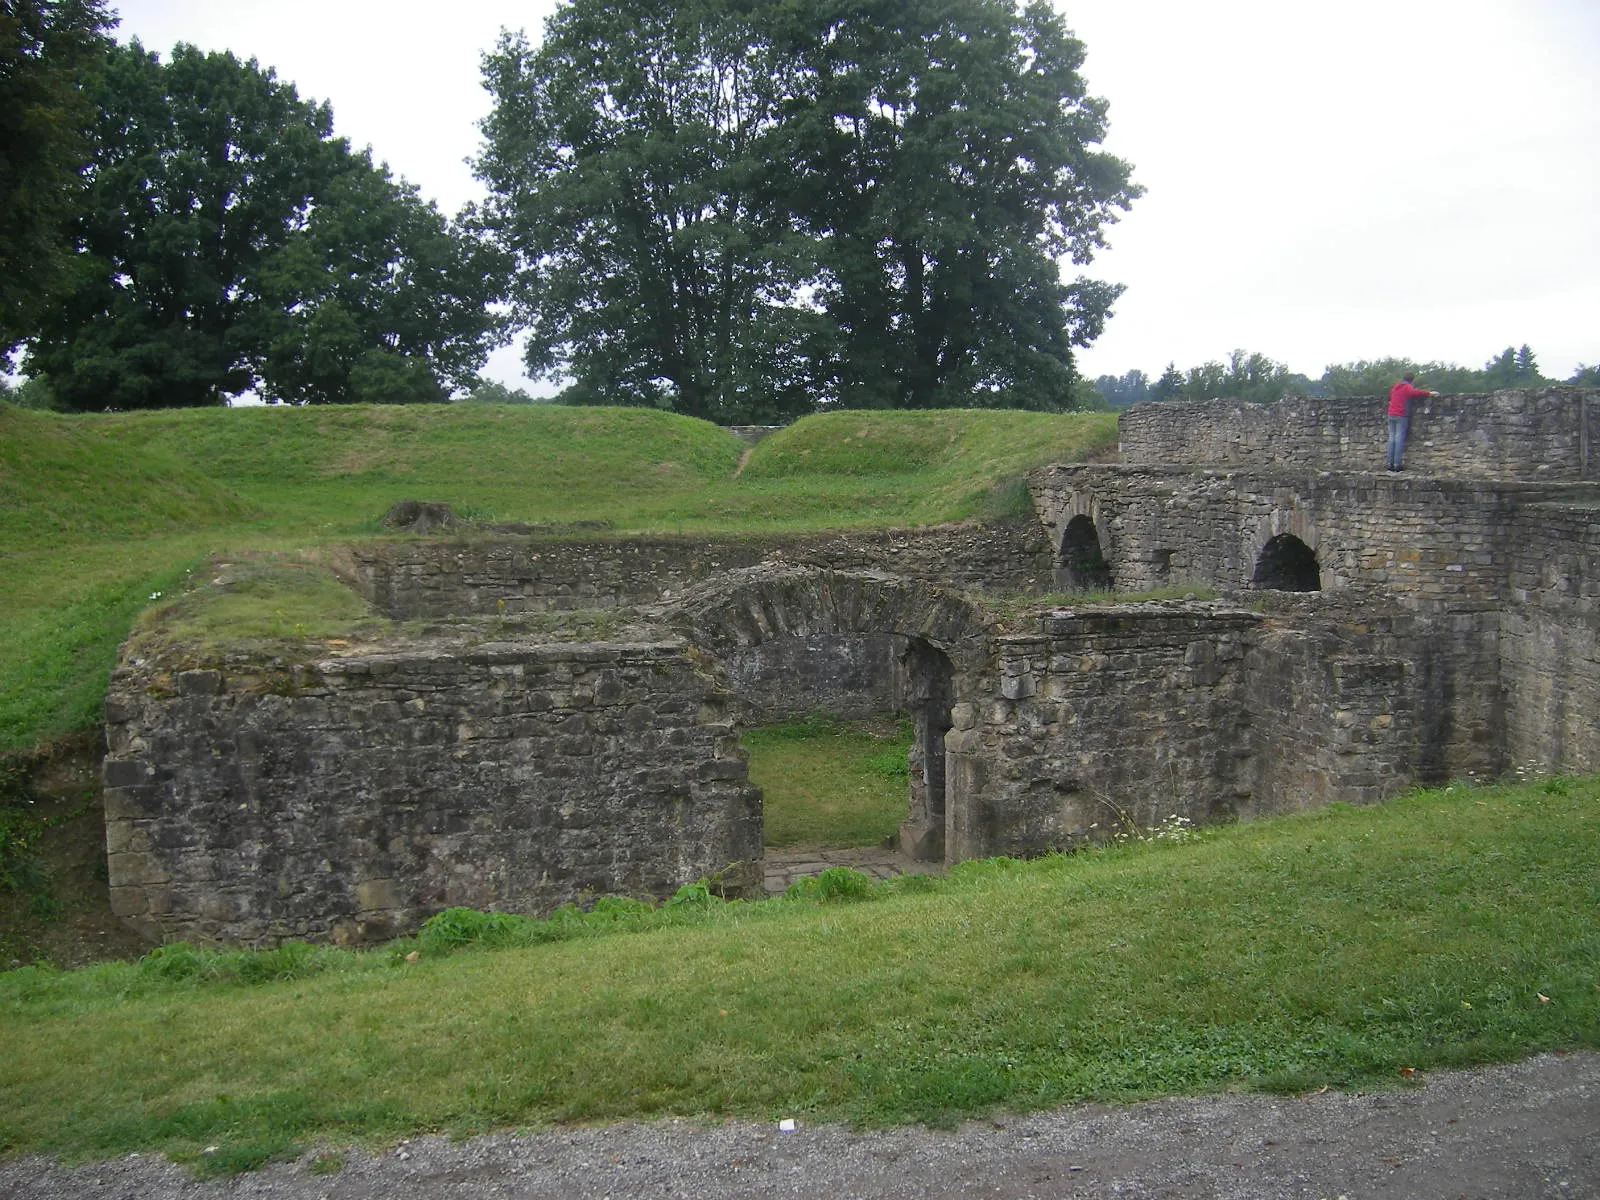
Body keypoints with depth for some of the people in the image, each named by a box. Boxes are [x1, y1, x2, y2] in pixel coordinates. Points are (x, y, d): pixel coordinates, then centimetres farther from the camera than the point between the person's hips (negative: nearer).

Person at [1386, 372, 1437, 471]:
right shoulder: (1407, 387, -6)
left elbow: (1390, 396, 34)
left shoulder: (1395, 387, 18)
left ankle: (1390, 463, 0)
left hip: (1391, 415, 7)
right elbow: (1415, 392, -25)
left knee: (1392, 439, 5)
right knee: (1399, 439, -8)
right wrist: (1429, 393, -25)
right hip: (1401, 416, -7)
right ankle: (1396, 464, -13)